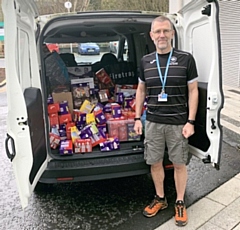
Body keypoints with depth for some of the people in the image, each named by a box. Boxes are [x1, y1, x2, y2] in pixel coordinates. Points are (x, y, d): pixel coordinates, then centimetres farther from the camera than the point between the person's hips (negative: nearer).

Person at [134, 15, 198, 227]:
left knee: (179, 164, 9)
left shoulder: (186, 59, -4)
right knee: (155, 162, 12)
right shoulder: (145, 61, 5)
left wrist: (191, 121, -9)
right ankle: (160, 199, 34)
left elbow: (193, 91, -3)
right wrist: (137, 118, 7)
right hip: (153, 121, 3)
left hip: (178, 122, -2)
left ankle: (180, 203, 29)